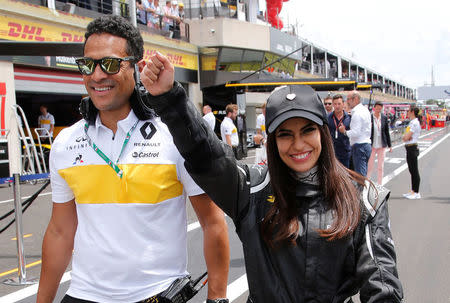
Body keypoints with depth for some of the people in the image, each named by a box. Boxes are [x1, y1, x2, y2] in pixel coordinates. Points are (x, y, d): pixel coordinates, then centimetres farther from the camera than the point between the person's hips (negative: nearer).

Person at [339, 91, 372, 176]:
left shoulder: (357, 113, -15)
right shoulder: (365, 109, 15)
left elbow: (356, 133, -20)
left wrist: (344, 131, -6)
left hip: (359, 146, -10)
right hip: (366, 144, 10)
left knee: (360, 175, -8)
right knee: (363, 174, 14)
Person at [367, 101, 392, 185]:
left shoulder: (384, 118, 2)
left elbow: (387, 132, 9)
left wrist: (389, 145, 9)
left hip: (382, 145, 3)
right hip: (372, 145, -3)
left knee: (380, 167, 8)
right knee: (369, 166, 0)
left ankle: (379, 185, 17)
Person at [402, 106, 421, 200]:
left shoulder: (415, 123, -15)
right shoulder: (411, 122, 16)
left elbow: (406, 137, -20)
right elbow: (404, 138, 12)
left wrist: (406, 136, 0)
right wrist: (405, 137, -8)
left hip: (412, 148, -10)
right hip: (409, 148, 10)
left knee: (414, 171, -5)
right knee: (412, 170, 14)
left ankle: (416, 193, -1)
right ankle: (413, 191, 21)